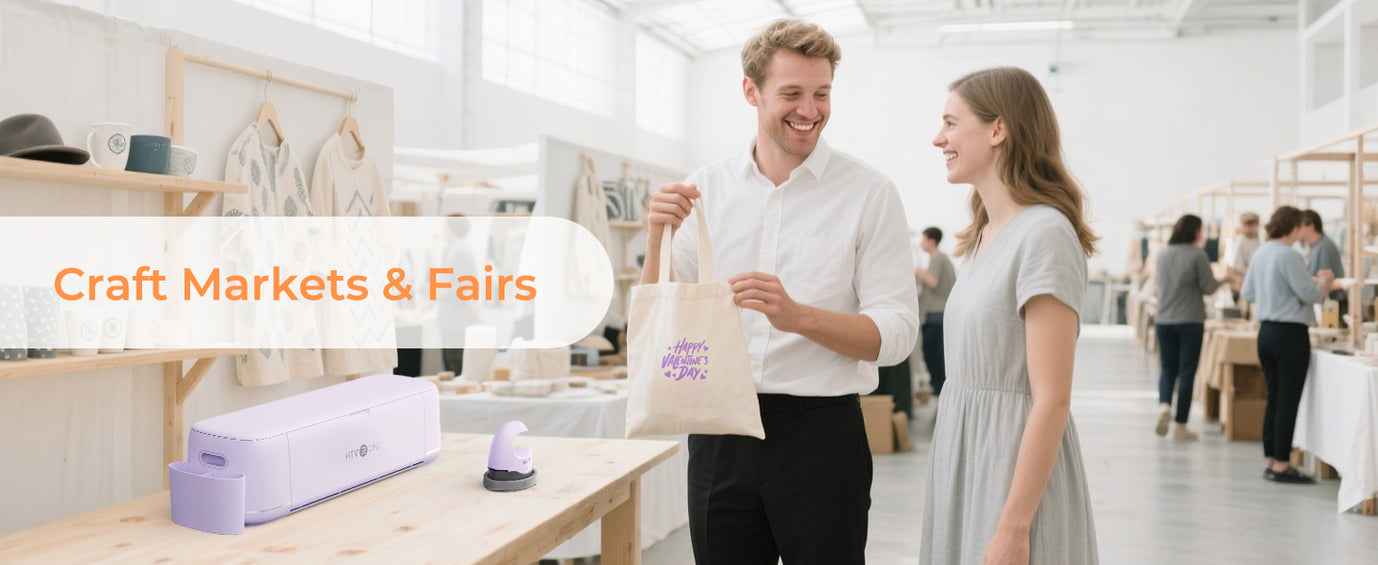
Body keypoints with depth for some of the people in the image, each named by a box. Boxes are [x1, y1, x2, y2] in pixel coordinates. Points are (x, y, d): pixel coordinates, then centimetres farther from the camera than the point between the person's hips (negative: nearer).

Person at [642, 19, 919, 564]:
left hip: (820, 431, -3)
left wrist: (797, 316, -24)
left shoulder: (869, 193, -3)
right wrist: (658, 238, -12)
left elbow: (896, 334, -9)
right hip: (718, 432, 3)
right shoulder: (706, 187, 5)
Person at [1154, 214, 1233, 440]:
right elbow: (1208, 287, -8)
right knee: (1187, 372, 3)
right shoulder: (1198, 255, -10)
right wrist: (1223, 279, 11)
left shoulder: (1163, 254, 5)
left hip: (1164, 320, 4)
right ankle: (1180, 425, 5)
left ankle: (1164, 405, -12)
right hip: (1190, 320, -4)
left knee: (1168, 368, 14)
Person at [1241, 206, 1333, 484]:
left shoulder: (1260, 254, 8)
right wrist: (1324, 282, 4)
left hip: (1266, 332, 8)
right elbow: (1309, 294, -16)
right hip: (1290, 333, -8)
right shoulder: (1289, 256, -16)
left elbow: (1248, 293, 15)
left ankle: (1269, 461, 19)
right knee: (1288, 401, -2)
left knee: (1273, 399, 14)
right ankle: (1281, 466, 1)